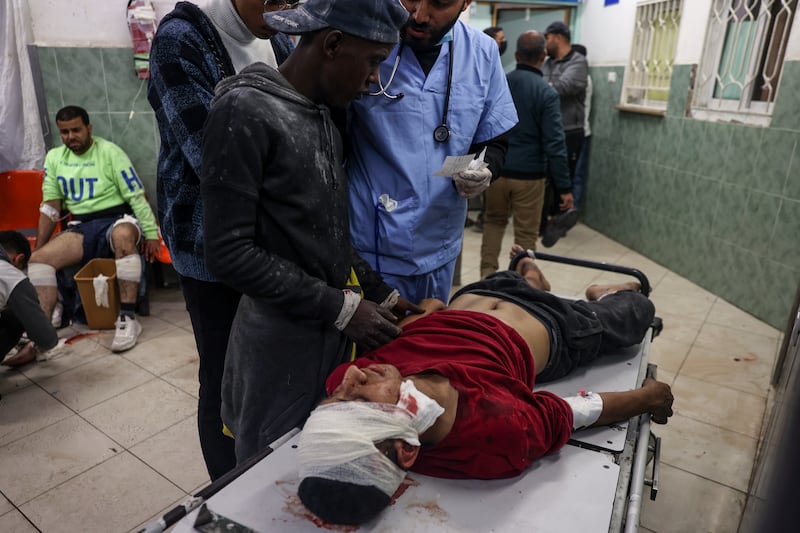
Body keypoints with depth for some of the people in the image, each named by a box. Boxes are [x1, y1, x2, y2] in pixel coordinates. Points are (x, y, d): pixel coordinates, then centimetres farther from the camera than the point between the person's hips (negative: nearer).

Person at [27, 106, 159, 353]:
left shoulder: (110, 152, -5)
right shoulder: (54, 157, 11)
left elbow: (138, 197, -7)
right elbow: (50, 206, 14)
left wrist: (151, 233, -13)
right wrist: (38, 247, 11)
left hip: (116, 220, -5)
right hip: (81, 227, 5)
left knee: (123, 236, -40)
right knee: (38, 259, -18)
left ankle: (128, 318, -36)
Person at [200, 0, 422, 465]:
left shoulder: (322, 116, 9)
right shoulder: (245, 110, -17)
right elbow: (229, 253, -20)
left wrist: (377, 291, 5)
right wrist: (339, 308, -19)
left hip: (330, 330, 7)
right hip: (281, 336, -7)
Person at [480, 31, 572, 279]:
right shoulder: (547, 93, -11)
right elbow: (554, 144, -15)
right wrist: (564, 186, -11)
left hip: (495, 170, 4)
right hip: (529, 175, -4)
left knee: (494, 221, 22)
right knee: (526, 233, 8)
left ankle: (487, 275, 17)